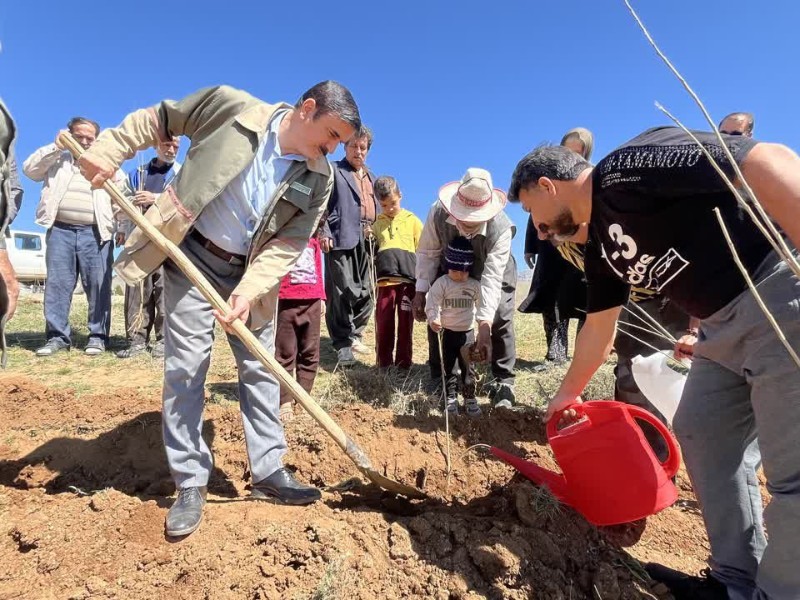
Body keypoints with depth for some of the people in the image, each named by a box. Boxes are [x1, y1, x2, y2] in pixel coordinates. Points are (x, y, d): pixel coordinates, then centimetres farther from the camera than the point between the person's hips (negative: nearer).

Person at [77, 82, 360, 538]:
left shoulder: (319, 179, -6)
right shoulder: (230, 106, -11)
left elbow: (288, 245, -10)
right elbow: (160, 119, 2)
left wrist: (250, 290, -22)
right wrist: (109, 148, -6)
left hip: (252, 271, 3)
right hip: (192, 257, -2)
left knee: (260, 370, 5)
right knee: (185, 368, -2)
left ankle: (269, 472, 18)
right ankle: (191, 484, 11)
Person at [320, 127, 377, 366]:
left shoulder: (371, 177, 26)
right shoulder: (333, 171, 6)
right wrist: (324, 232, -16)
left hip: (366, 241, 6)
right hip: (342, 239, -6)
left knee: (366, 292, 6)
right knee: (342, 292, -6)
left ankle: (354, 334, 21)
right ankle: (343, 344, 1)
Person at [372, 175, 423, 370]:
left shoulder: (412, 220, 10)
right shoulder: (377, 223, 15)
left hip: (408, 278, -1)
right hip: (385, 279, 1)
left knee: (406, 322, 4)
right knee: (383, 322, 2)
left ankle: (404, 363, 12)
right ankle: (384, 363, 11)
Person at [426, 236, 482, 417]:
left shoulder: (475, 285, -1)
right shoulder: (441, 283, -10)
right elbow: (433, 304, -16)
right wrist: (433, 319, -32)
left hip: (467, 332, 2)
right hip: (447, 332, -2)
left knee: (468, 367, 9)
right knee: (449, 367, 8)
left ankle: (470, 398, 20)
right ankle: (450, 399, 16)